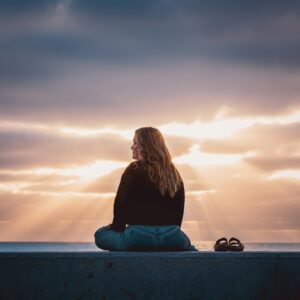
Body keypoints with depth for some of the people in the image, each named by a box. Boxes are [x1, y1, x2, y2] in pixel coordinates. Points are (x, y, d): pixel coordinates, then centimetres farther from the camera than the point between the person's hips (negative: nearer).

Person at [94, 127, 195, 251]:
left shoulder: (134, 170, -4)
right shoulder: (173, 173, 12)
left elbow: (120, 203, -5)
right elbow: (179, 210, 15)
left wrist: (117, 226, 11)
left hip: (139, 236, -4)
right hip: (171, 236, 4)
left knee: (100, 234, 19)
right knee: (185, 242, 38)